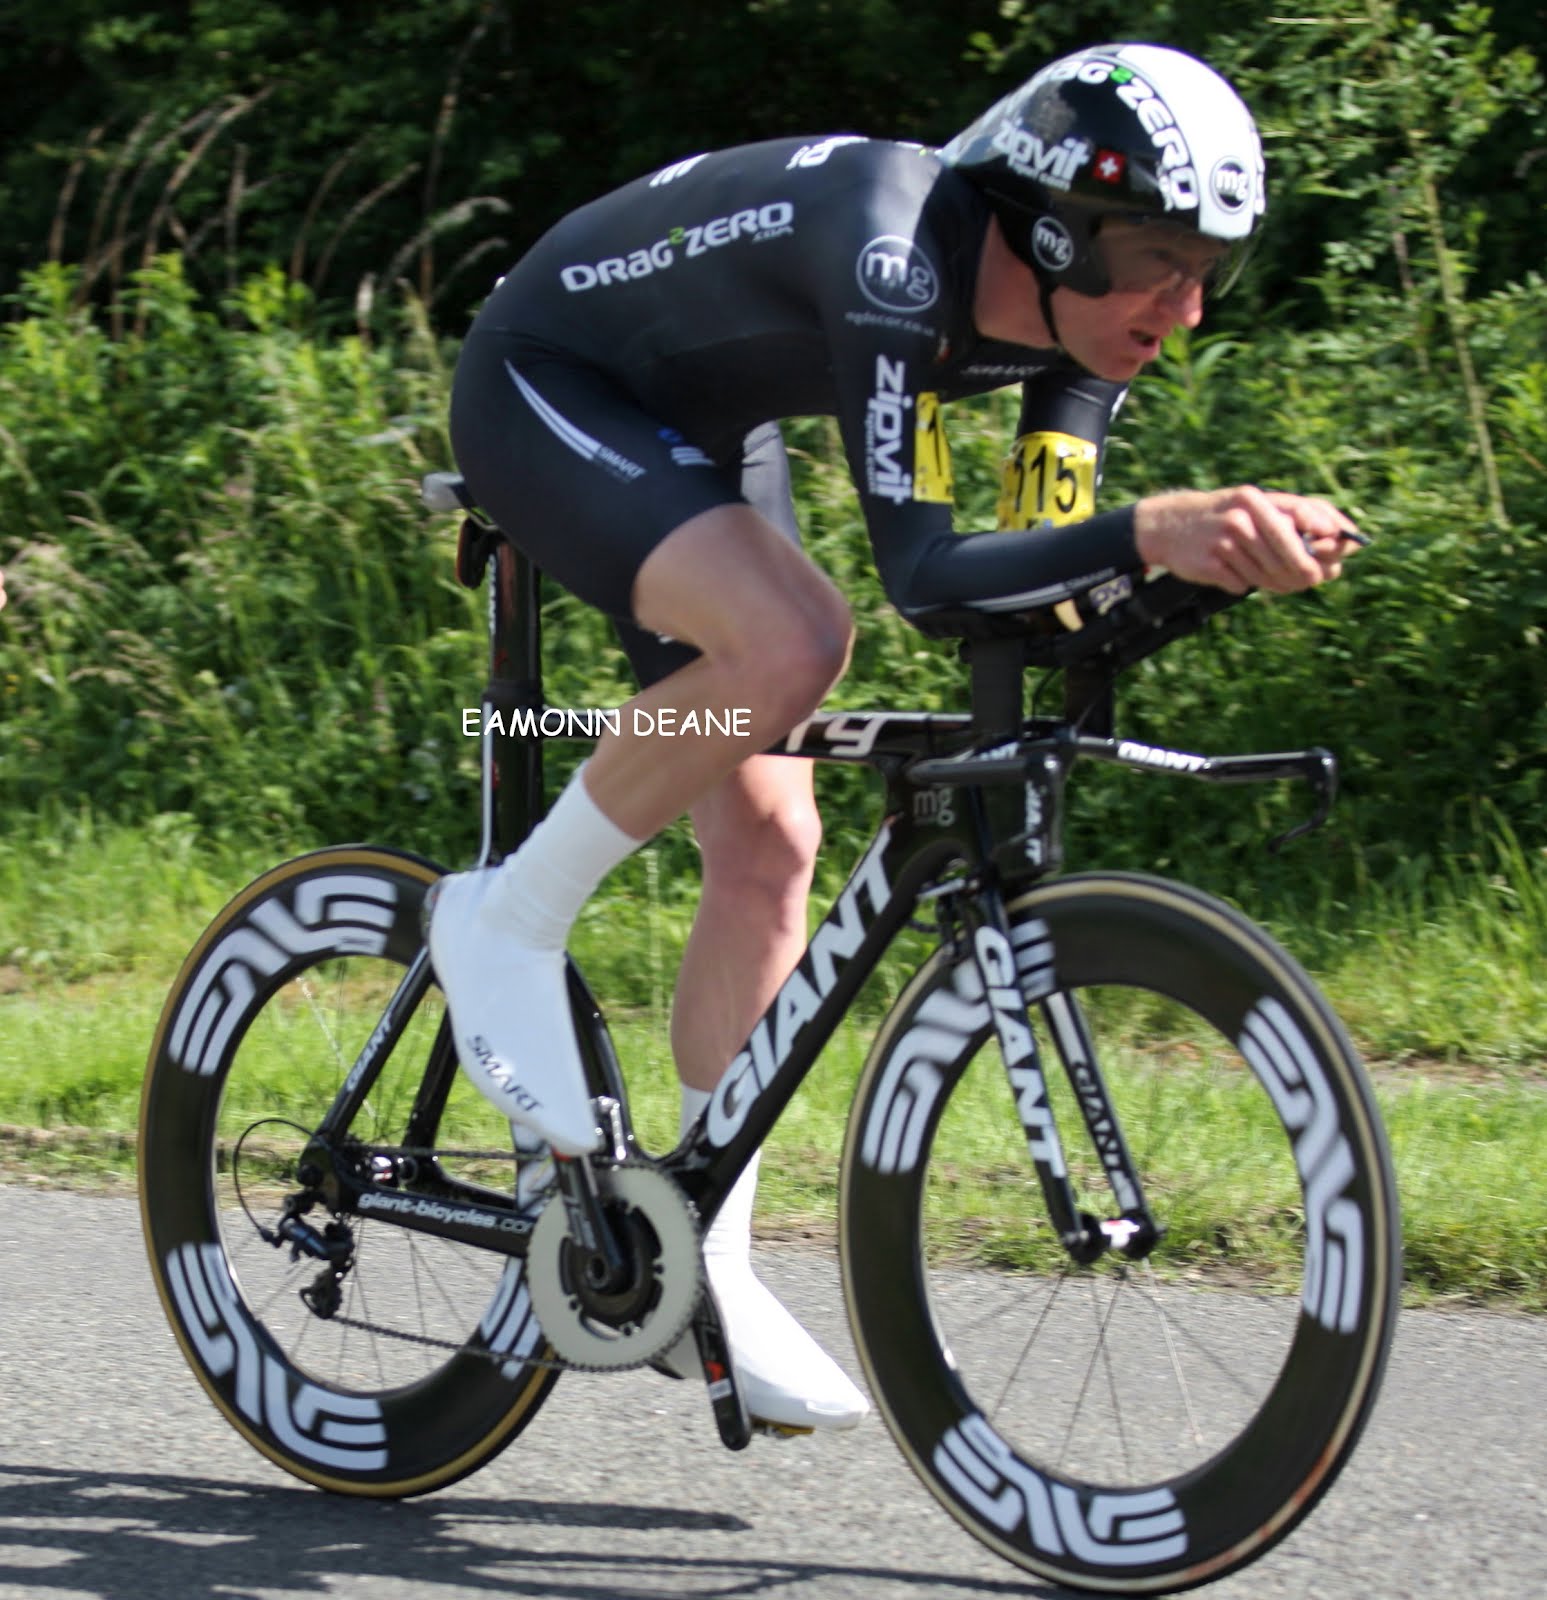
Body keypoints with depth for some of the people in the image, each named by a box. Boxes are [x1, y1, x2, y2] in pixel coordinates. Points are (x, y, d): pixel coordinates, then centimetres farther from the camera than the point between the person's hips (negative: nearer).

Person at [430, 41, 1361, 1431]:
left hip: (701, 435, 8)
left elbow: (1046, 565, -6)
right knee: (792, 641, -34)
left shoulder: (1076, 315, -14)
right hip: (547, 392, -8)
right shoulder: (895, 254, -37)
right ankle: (512, 922, -12)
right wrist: (1154, 533, -55)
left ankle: (704, 1264, 10)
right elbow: (922, 569, -44)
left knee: (769, 847, 0)